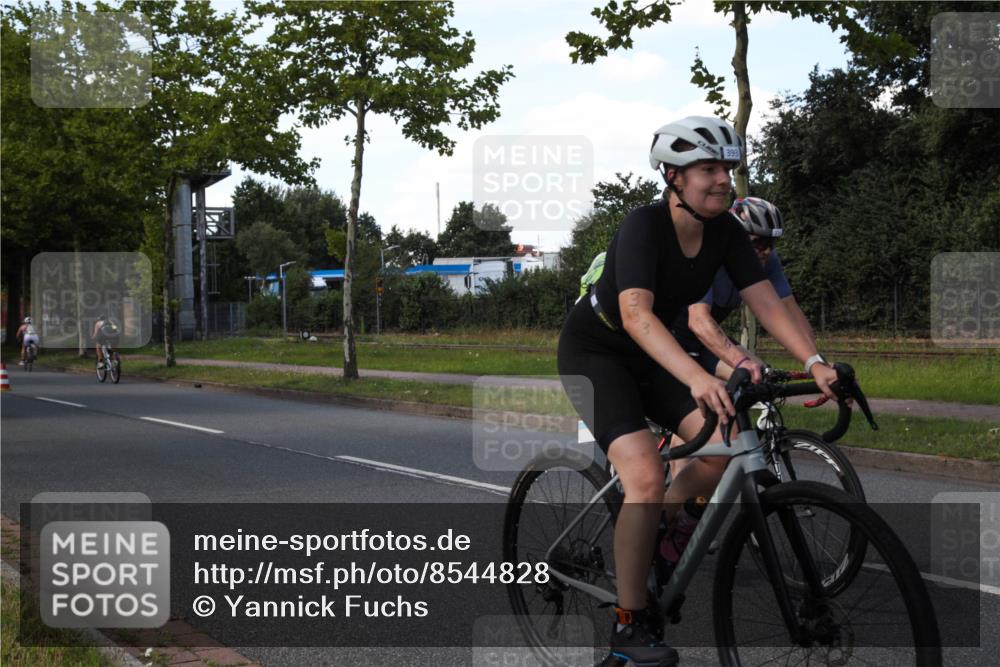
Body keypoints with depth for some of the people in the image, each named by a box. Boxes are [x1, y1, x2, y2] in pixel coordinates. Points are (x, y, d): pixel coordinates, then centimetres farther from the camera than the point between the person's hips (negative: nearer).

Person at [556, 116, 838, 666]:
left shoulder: (725, 231, -9)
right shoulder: (644, 227, -29)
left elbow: (766, 302, -12)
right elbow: (635, 314, -43)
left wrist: (814, 362, -28)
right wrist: (696, 377, -56)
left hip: (649, 356, 7)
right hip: (594, 351, -7)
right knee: (645, 476, -23)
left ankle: (657, 522, 17)